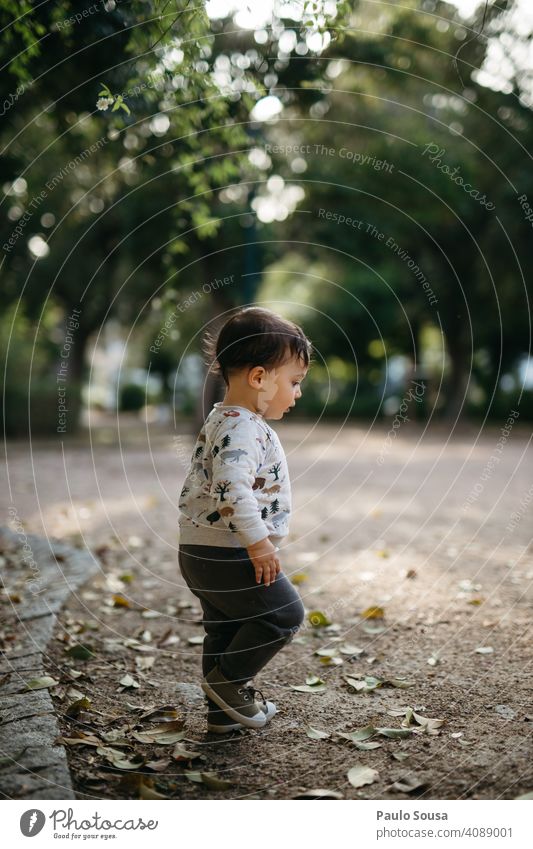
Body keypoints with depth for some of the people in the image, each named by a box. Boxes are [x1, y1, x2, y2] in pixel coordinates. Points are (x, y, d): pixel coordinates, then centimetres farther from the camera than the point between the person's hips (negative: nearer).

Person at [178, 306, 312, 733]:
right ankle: (227, 680, 9)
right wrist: (258, 541, -30)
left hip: (201, 553, 11)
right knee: (284, 613, 1)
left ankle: (224, 710, 29)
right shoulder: (243, 428, -19)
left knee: (226, 629, 19)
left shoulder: (221, 422, 15)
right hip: (229, 556, -11)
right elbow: (232, 484, -35)